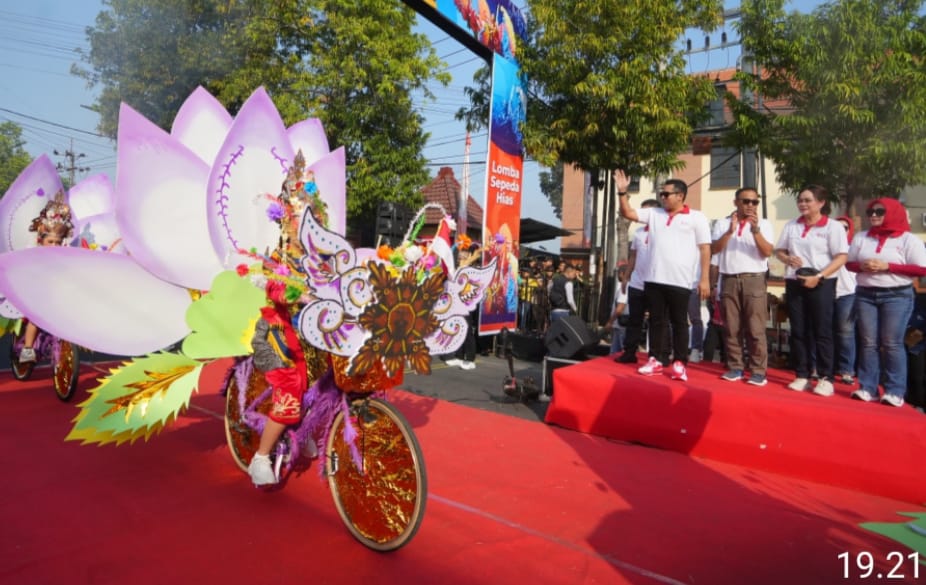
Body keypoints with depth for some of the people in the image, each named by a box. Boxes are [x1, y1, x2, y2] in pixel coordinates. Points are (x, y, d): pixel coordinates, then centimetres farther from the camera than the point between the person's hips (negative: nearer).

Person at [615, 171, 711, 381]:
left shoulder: (696, 218, 1)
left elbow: (705, 249, -1)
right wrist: (622, 192, -4)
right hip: (653, 279, 4)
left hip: (680, 282, -4)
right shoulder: (654, 214, 13)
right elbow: (627, 213, 11)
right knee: (656, 321, 9)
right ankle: (656, 360, 18)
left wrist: (704, 279, -7)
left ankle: (679, 363, 11)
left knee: (679, 323, 4)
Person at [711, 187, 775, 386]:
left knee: (755, 329, -4)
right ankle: (735, 367, 12)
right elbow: (714, 249, -1)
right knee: (731, 327, 4)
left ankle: (758, 371, 1)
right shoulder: (722, 224, 11)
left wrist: (755, 230, -16)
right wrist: (730, 231, -14)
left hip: (754, 280, -1)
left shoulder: (764, 224, 8)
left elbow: (767, 252, -4)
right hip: (729, 280, 2)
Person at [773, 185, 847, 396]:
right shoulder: (791, 226, 12)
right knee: (798, 331, 6)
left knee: (822, 332, -2)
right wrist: (787, 259, -7)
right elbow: (779, 251, 16)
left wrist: (819, 277, -17)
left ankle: (825, 378, 5)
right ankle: (802, 376, 13)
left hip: (821, 284, -4)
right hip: (794, 283, 4)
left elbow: (841, 257, -8)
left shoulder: (833, 226, -2)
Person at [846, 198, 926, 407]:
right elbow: (849, 263, 13)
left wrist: (887, 266, -15)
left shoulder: (908, 239, -1)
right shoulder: (860, 238, 11)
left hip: (897, 296, -3)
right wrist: (862, 266, -9)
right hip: (865, 295, 4)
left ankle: (895, 391, 0)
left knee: (891, 344, -6)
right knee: (868, 343, 3)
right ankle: (867, 388, 6)